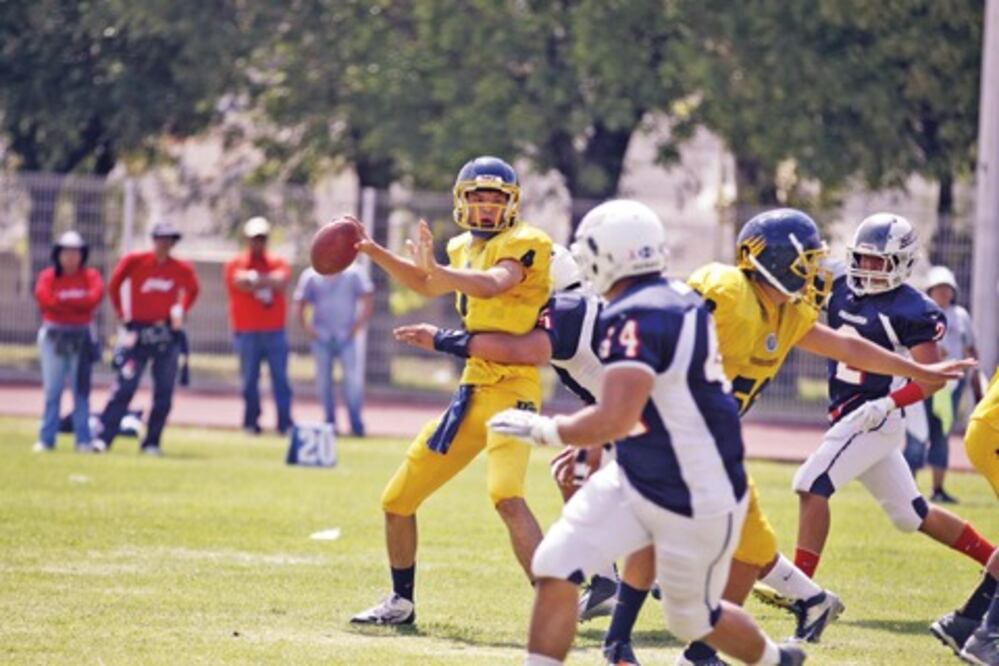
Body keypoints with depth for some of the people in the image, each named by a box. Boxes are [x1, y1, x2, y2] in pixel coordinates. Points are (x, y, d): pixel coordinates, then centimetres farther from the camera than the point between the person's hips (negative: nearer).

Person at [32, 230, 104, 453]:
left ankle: (83, 440, 1)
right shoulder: (48, 276, 4)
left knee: (81, 389, 0)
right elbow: (44, 298, -15)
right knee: (52, 390, 0)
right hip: (53, 336, 0)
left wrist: (62, 301, -13)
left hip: (82, 336, 0)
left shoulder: (90, 276, 5)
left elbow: (94, 297, -13)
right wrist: (78, 303, -14)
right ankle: (46, 439, 2)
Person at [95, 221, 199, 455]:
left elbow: (192, 291, 20)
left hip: (168, 336, 3)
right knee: (124, 387, -10)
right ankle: (103, 438, -11)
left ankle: (152, 443, 10)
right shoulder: (134, 261, -5)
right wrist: (122, 315, 5)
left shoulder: (182, 270, 2)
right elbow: (114, 286, 7)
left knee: (164, 393, 2)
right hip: (137, 332, -3)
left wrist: (181, 312, 7)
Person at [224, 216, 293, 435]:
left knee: (280, 378, -3)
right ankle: (251, 422, 8)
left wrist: (255, 279, -13)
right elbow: (243, 283, -15)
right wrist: (268, 282, -12)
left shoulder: (278, 263, 11)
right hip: (247, 333, -2)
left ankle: (285, 423, -3)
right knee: (249, 379, 0)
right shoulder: (235, 265, 4)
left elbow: (281, 281, -9)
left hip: (274, 332, 2)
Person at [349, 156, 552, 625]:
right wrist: (373, 252, 26)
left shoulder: (523, 244, -8)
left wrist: (435, 270, -39)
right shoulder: (466, 248, 15)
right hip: (471, 389, 8)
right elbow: (427, 285, 34)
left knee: (507, 497, -31)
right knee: (397, 501, 14)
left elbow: (493, 284, -29)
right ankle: (401, 602, 33)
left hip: (511, 388, -8)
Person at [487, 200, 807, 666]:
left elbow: (615, 421, -35)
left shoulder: (634, 318, -27)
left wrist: (541, 430, -21)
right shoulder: (678, 300, 2)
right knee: (555, 570, -4)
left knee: (692, 619, 14)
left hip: (697, 503, -9)